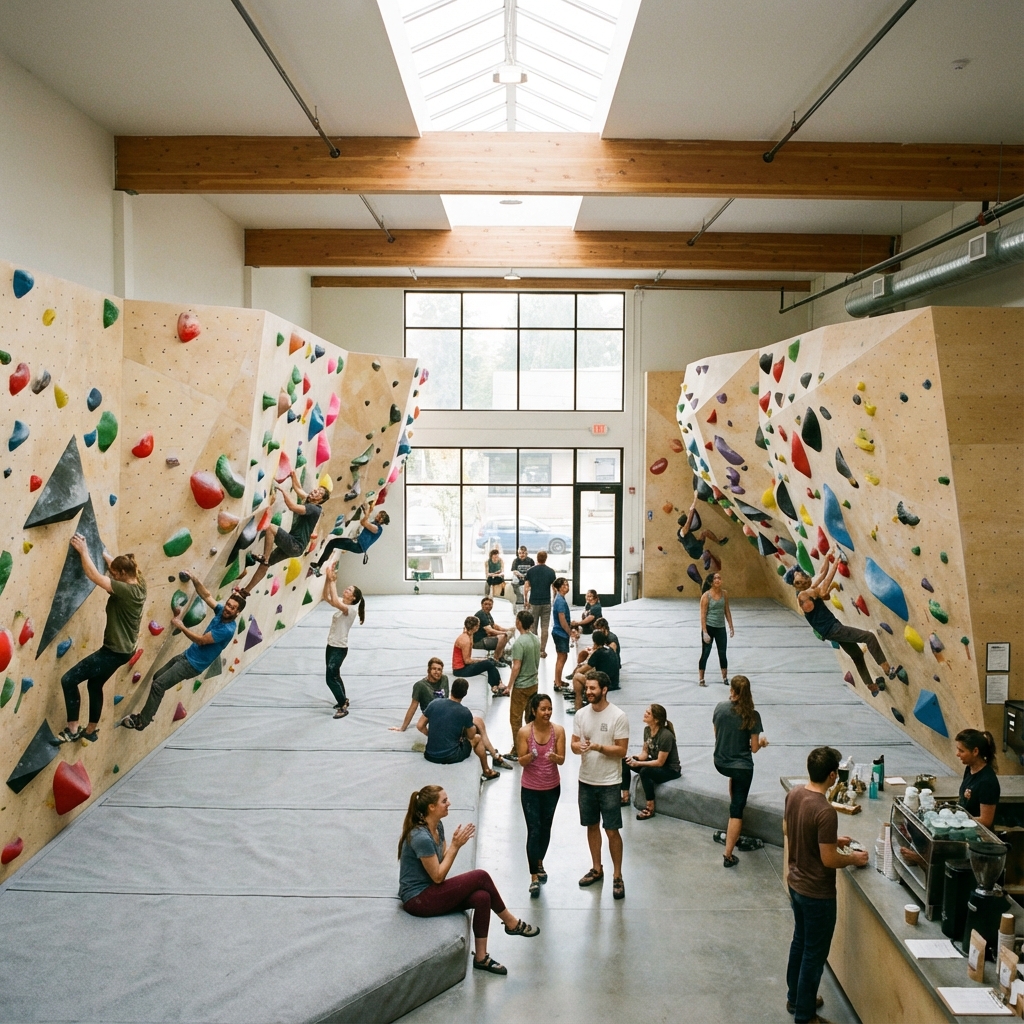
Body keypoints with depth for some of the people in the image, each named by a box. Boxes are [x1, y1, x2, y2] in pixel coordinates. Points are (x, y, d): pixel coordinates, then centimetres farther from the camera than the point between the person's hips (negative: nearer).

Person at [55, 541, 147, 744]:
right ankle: (91, 731, 38)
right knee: (94, 685, 25)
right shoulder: (139, 584, -1)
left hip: (114, 651, -10)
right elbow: (115, 563, 15)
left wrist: (83, 551, -20)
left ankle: (72, 730, 5)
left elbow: (94, 576, -29)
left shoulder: (127, 590, -27)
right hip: (122, 649, 10)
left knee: (68, 680, -4)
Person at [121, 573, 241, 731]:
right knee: (157, 677, 18)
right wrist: (195, 580, -9)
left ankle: (141, 722, -2)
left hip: (193, 664, -10)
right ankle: (147, 713, 31)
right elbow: (207, 596, 6)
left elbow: (201, 640, -24)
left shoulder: (227, 629, -27)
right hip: (187, 655, 10)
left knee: (158, 685, -13)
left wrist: (181, 626, -16)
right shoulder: (221, 612, -2)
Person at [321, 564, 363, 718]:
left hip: (340, 648, -9)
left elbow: (335, 601, -38)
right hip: (331, 645, 9)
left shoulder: (351, 609, -22)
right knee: (334, 675, 21)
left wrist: (333, 581, -32)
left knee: (331, 678, -10)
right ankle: (343, 700, 39)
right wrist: (328, 580, -11)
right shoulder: (341, 604, 4)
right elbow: (326, 597, 1)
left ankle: (343, 707, 1)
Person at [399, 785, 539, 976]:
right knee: (480, 877, -16)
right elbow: (438, 876, -19)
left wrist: (456, 844, -11)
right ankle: (511, 923, 4)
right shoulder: (421, 838, -25)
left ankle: (481, 957, -4)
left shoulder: (437, 827, 4)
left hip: (430, 891, 9)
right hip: (417, 900, -9)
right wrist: (455, 846, -19)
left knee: (482, 897, -14)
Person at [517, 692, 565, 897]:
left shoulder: (558, 730, -9)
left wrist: (554, 756, -30)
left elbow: (562, 759, -7)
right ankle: (534, 878, 3)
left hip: (552, 788, 3)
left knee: (545, 828, 18)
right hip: (530, 789, -3)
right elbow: (521, 761, -11)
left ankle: (540, 862, 41)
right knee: (533, 831, -4)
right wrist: (531, 755, -33)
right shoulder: (524, 732, -15)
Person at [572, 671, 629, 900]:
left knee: (612, 831, 0)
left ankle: (617, 876, 14)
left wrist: (598, 747, -26)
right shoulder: (581, 714, 0)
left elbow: (622, 751, -13)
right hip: (586, 780, 5)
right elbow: (574, 743, 4)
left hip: (609, 783, -5)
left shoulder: (618, 716, -14)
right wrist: (579, 747, -19)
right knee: (591, 826, 16)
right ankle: (597, 868, 32)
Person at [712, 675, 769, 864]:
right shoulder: (752, 715, -18)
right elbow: (754, 748, -11)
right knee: (737, 810, 6)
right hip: (742, 767, -4)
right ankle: (728, 855, 4)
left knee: (734, 777, 38)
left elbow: (717, 734, 3)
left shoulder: (720, 708, -11)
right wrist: (762, 742, 10)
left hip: (720, 763, 4)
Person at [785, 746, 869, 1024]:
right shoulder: (826, 811, -30)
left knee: (800, 941, 25)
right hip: (817, 893, -8)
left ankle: (795, 998, 43)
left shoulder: (794, 793, -5)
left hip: (796, 884, 8)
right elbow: (828, 860, -25)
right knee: (814, 953, 9)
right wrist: (854, 859, -5)